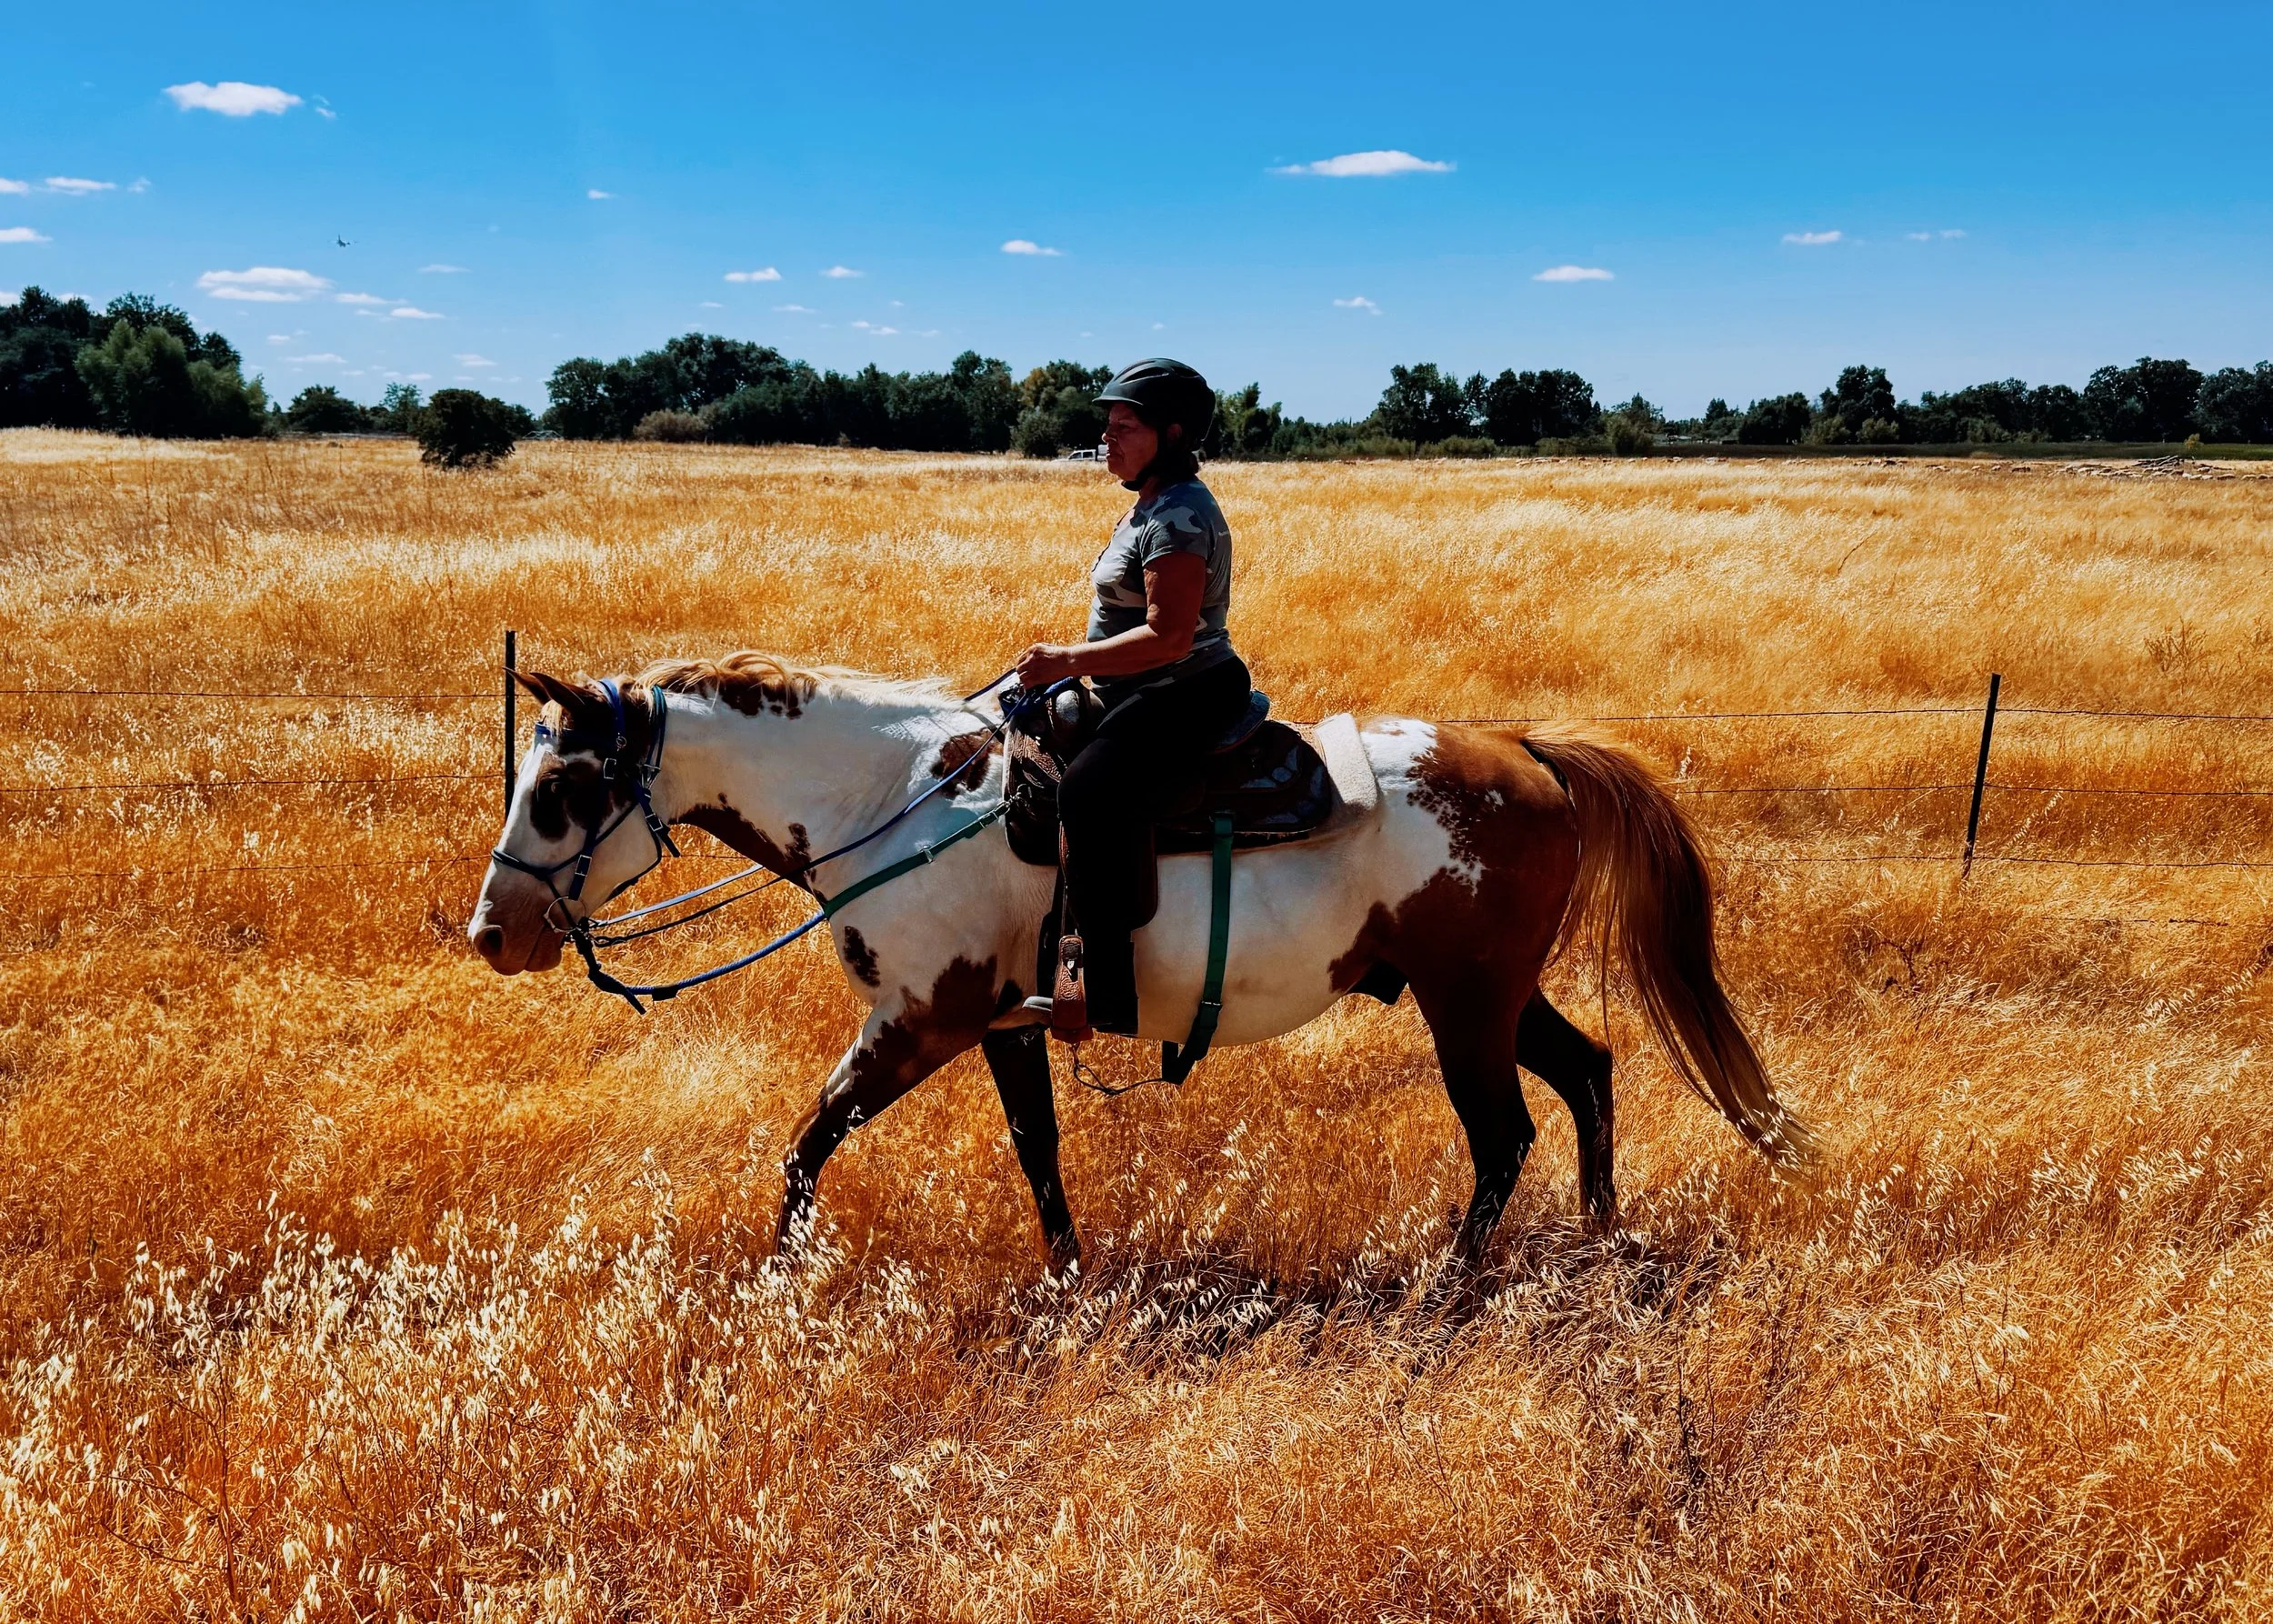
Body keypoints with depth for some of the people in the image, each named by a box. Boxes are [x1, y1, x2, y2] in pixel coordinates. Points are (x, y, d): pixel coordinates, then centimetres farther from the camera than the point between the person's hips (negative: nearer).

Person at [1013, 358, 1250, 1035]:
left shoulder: (1178, 516, -18)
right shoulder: (1153, 505, 16)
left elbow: (1168, 636, -26)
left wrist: (1066, 660, -22)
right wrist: (1070, 664, 18)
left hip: (1187, 695, -12)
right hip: (1144, 696, 12)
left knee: (1089, 794, -33)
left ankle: (1108, 996, -33)